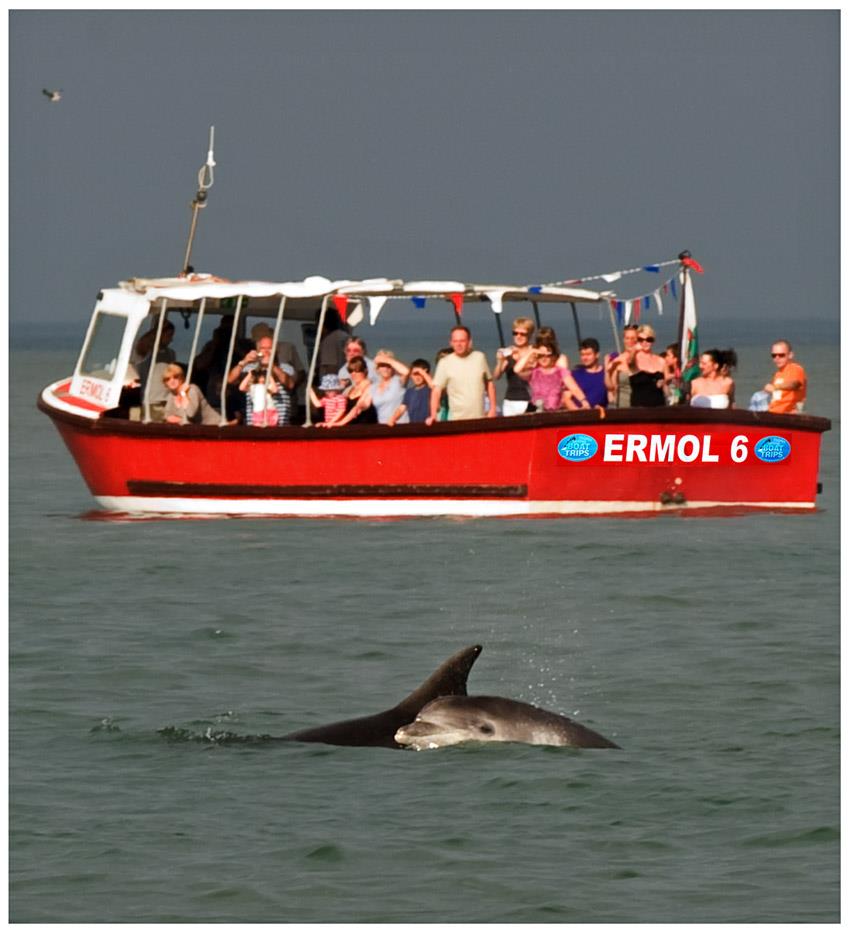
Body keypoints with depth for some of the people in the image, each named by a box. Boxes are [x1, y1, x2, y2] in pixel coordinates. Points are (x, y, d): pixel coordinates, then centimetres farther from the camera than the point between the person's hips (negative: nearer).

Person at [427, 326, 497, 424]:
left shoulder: (480, 357, 8)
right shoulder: (445, 363, 0)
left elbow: (489, 383, 16)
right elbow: (436, 390, -4)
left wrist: (493, 408, 8)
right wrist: (433, 415, -15)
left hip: (480, 418, 2)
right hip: (457, 419, -2)